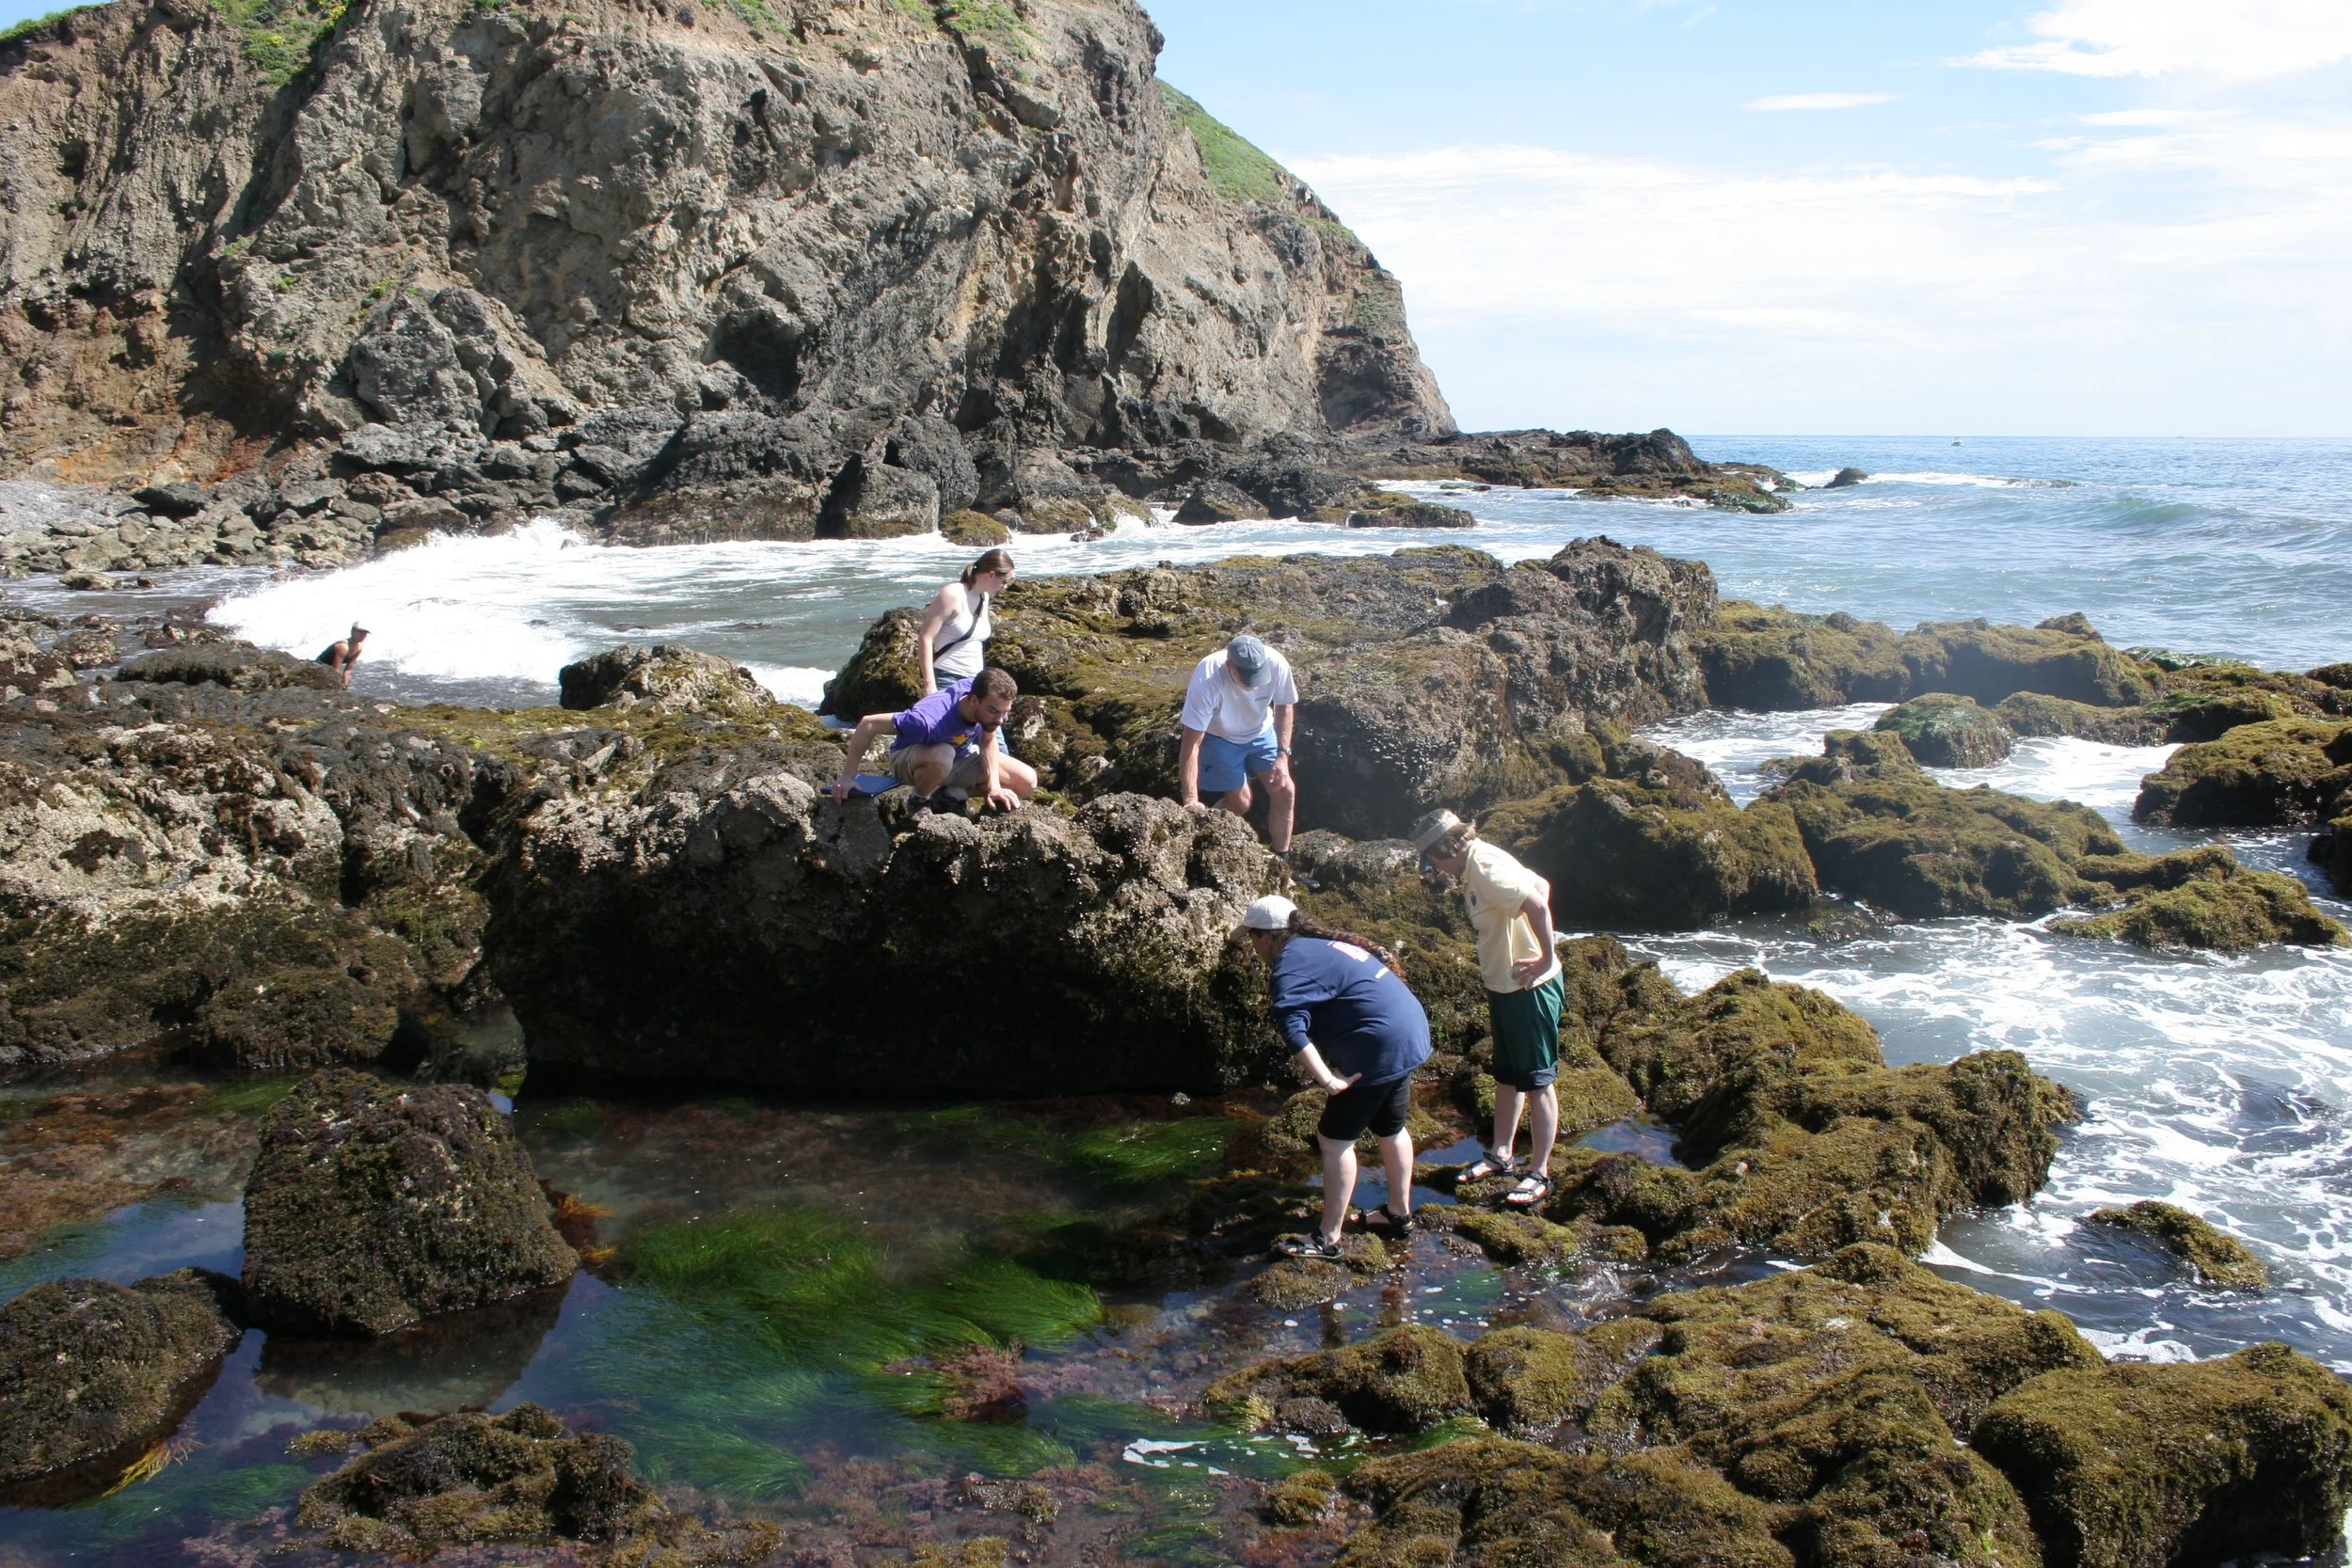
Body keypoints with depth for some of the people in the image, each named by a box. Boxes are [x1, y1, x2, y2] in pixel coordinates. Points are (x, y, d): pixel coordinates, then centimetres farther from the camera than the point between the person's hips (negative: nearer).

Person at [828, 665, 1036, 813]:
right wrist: (847, 777, -33)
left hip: (962, 754, 6)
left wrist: (994, 786, -21)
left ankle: (949, 792, 4)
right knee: (942, 756, -43)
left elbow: (988, 741, -8)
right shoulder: (931, 719, -43)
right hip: (909, 757, -5)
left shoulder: (990, 698, -26)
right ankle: (920, 801, -10)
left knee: (1027, 781, -8)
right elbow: (869, 724, -37)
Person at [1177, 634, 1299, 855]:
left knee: (1285, 791, -1)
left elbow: (1284, 706, -8)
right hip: (1219, 737, -4)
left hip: (1260, 731, 4)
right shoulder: (1207, 680, -40)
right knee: (1241, 802, -7)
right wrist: (1191, 800, -40)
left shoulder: (1276, 664, -31)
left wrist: (1282, 754, -15)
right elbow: (1192, 743, -37)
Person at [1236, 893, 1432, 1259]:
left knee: (1335, 1140, 0)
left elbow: (1292, 1027, -29)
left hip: (1380, 1049, -10)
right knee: (1390, 1129, 26)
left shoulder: (1291, 963, -14)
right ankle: (1400, 1212, 41)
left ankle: (1328, 1240, 4)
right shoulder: (1321, 944, 16)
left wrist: (1327, 1080, -28)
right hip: (1410, 1034, 10)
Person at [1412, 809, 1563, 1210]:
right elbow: (1540, 886, 14)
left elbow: (1537, 903, -34)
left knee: (1537, 1080, 1)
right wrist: (1523, 937, 9)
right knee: (1506, 1075, 20)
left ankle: (1539, 1174, 10)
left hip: (1530, 988, -10)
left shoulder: (1486, 869, -23)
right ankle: (1500, 1155, 34)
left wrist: (1546, 958, -25)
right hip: (1503, 985, 10)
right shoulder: (1476, 866, 6)